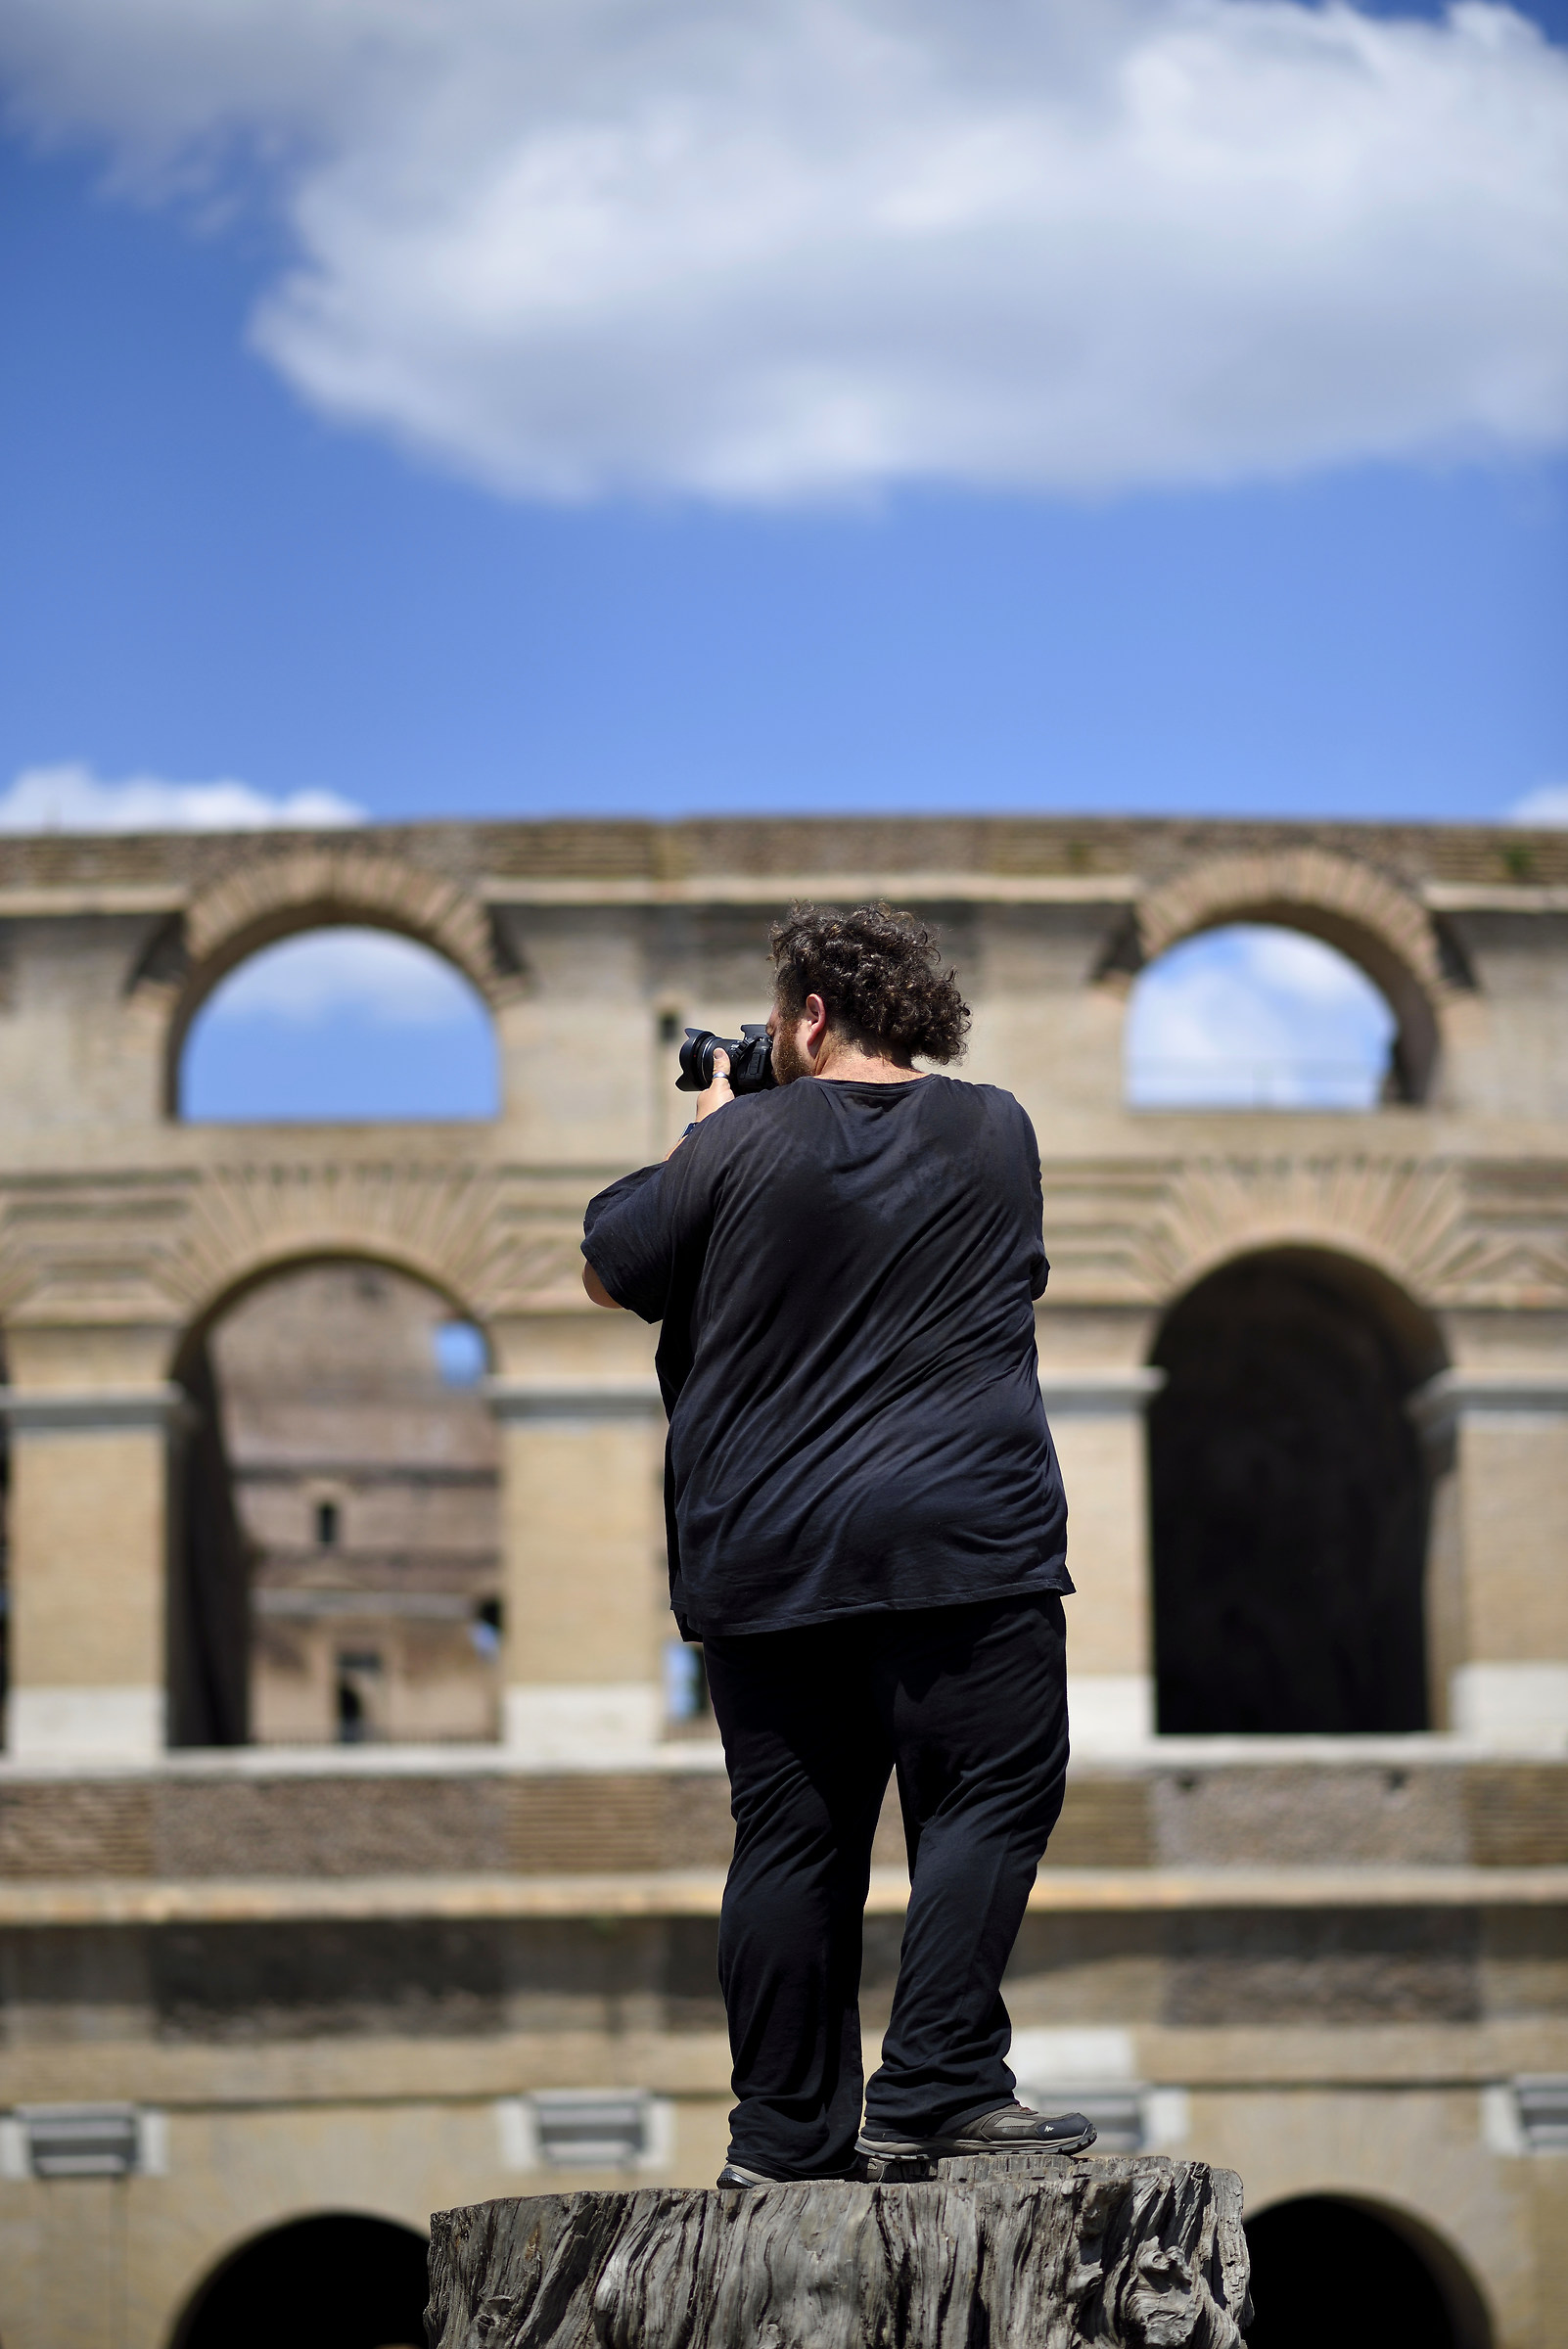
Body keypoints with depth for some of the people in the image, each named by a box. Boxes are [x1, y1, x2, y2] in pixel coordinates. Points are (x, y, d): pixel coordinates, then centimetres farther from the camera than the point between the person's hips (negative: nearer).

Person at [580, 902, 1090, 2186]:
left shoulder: (742, 1144, -1)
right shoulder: (998, 1133, 7)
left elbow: (609, 1273, 10)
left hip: (763, 1554, 1)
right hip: (963, 1547, -1)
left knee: (792, 1837, 5)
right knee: (989, 1799, 1)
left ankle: (786, 2131, 9)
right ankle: (933, 2092, -11)